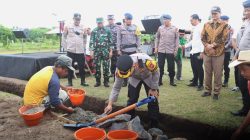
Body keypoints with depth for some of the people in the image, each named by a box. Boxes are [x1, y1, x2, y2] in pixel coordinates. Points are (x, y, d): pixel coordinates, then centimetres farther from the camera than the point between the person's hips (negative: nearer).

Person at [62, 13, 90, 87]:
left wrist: (84, 47, 8)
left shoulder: (83, 28, 5)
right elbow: (64, 37, 5)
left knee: (82, 67, 5)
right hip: (70, 51, -1)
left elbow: (85, 38, 13)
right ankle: (69, 81, 18)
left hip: (81, 51, 1)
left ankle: (83, 81, 19)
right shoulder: (68, 27, 2)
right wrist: (66, 47, 0)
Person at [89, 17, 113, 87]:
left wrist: (110, 51, -1)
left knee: (106, 67, 0)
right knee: (97, 67, 5)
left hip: (105, 51, -1)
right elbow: (91, 42, 3)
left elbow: (110, 41, 3)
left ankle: (106, 81, 11)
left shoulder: (107, 30, 3)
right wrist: (92, 51, -4)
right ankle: (98, 81, 16)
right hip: (96, 51, 1)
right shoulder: (94, 31, 5)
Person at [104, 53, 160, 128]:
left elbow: (156, 73, -22)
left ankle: (154, 127, 10)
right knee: (131, 100, -5)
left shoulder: (147, 61, -45)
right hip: (134, 79, 2)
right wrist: (110, 104, -28)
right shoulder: (121, 69, -34)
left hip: (149, 78, -2)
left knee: (153, 101, -4)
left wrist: (154, 89, -14)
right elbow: (116, 87, -23)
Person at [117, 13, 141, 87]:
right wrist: (118, 49, 0)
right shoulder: (121, 28, 2)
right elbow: (119, 39, 3)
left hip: (133, 49, 0)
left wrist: (137, 48, 0)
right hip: (124, 49, 0)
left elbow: (138, 39, 5)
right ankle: (125, 81, 16)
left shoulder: (135, 27, 2)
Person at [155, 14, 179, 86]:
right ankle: (159, 80, 17)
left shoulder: (175, 29, -2)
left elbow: (177, 39, 0)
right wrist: (156, 47, 4)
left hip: (170, 51, -1)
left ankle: (172, 80, 18)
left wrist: (176, 50, -4)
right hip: (161, 50, 2)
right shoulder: (160, 28, 2)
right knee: (160, 66, 6)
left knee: (171, 66, 4)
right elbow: (157, 38, 9)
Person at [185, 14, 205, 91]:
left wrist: (202, 52, -21)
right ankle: (195, 82, 27)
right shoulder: (194, 28, 17)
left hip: (198, 52, -8)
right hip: (192, 52, 8)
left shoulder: (201, 28, -10)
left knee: (199, 68, -1)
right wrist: (185, 46, 21)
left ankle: (201, 84, 10)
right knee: (194, 68, 15)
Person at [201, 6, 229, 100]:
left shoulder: (224, 25, 1)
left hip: (219, 53, -3)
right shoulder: (206, 24, 10)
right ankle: (207, 90, 22)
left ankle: (216, 92, 12)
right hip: (207, 52, 3)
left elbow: (224, 39, -9)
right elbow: (203, 37, 5)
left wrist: (213, 45, -16)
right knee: (207, 72, 10)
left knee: (218, 74, 1)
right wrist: (207, 45, -11)